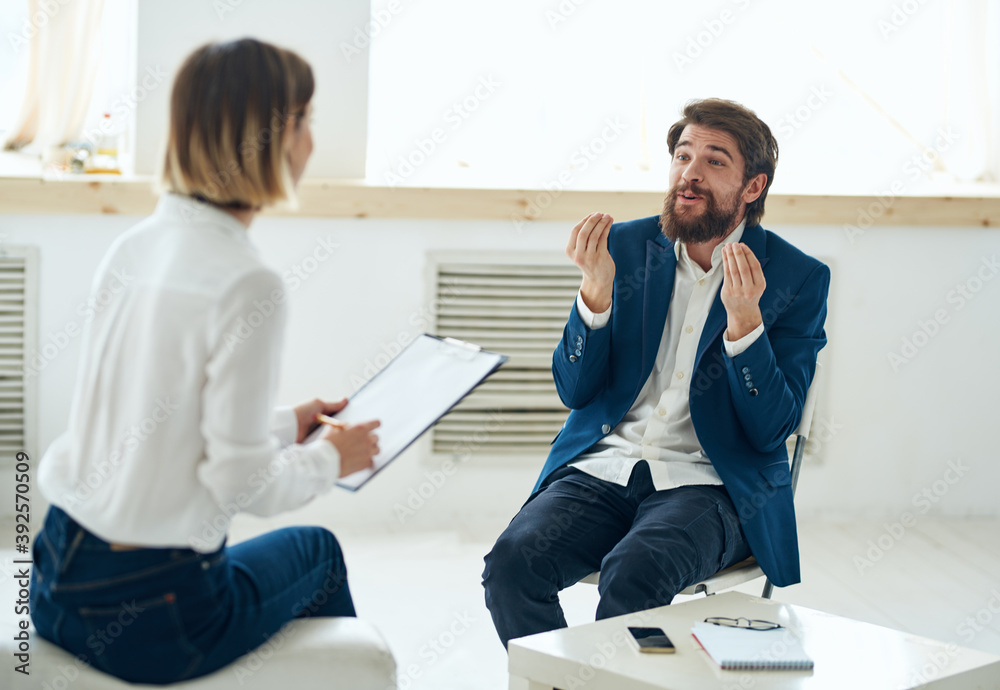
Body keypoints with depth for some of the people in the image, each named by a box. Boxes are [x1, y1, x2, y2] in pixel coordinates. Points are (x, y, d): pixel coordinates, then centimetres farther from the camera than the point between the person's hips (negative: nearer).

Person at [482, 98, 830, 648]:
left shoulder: (797, 278, 1)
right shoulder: (626, 246, 9)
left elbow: (772, 430, -6)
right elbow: (573, 391, 6)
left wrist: (744, 319, -20)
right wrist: (597, 289, -10)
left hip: (709, 484, -3)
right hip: (601, 467, 3)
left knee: (632, 575, -33)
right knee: (511, 561, -25)